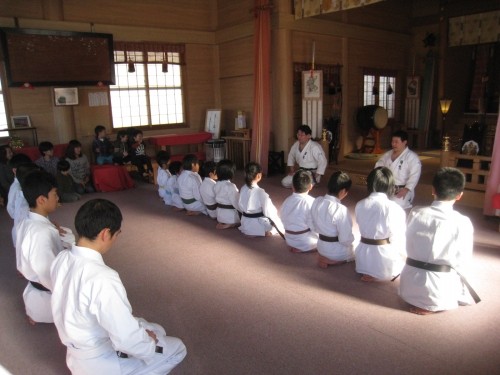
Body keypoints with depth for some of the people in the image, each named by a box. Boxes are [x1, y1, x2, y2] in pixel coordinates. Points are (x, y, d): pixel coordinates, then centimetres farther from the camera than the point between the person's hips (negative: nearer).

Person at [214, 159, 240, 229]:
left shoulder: (217, 185, 0)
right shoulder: (231, 186, -24)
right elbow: (236, 202, -20)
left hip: (220, 214, 8)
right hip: (230, 215, -8)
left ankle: (222, 223, 7)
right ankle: (229, 225, -4)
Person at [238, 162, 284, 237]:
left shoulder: (242, 189, -6)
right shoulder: (260, 192, -25)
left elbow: (240, 207, 6)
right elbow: (269, 212, -20)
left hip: (245, 225, 7)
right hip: (258, 226, -7)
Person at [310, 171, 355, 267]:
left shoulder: (317, 201, -9)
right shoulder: (340, 210, -30)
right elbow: (346, 240, -22)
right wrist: (351, 240, -2)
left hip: (321, 248, 7)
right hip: (337, 252, -7)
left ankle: (325, 258, 16)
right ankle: (335, 260, 7)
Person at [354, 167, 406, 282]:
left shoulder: (359, 205, -6)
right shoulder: (394, 209, -19)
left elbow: (364, 228, 5)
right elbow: (398, 239, -11)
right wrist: (402, 253, 10)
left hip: (364, 259, 5)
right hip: (385, 261, -5)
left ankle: (368, 272, 17)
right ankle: (378, 276, 11)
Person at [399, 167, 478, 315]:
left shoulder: (415, 213, -9)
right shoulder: (463, 224, -17)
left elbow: (409, 247, 3)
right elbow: (462, 263, -6)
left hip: (409, 286, 4)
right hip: (438, 290, -4)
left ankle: (418, 302, 15)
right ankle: (432, 306, 9)